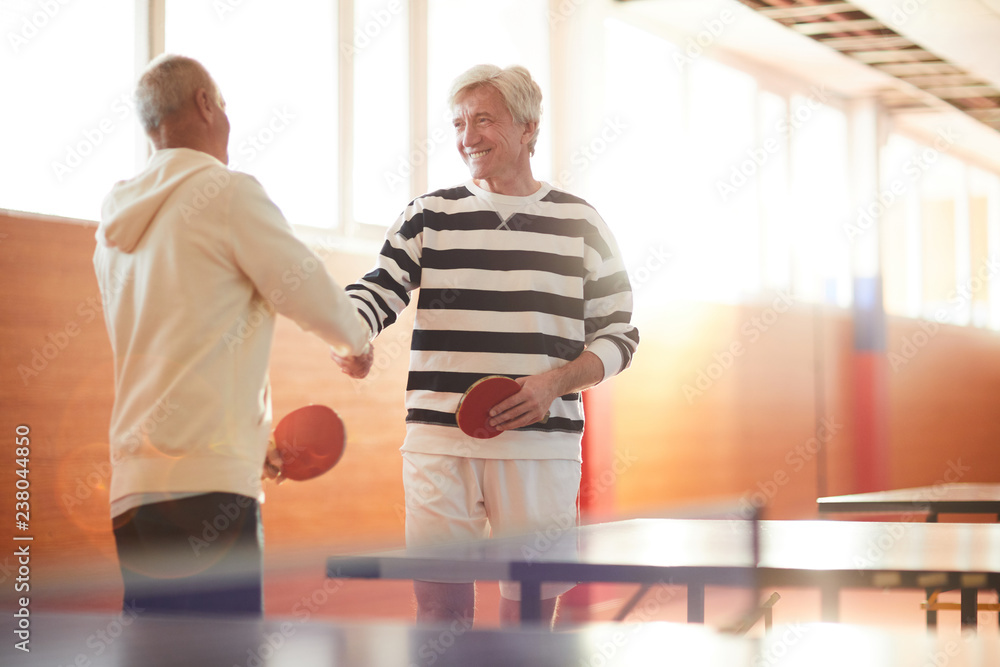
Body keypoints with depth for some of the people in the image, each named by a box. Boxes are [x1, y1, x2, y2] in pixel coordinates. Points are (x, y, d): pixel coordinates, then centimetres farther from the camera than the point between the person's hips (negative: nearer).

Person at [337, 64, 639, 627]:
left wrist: (554, 382, -9)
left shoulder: (579, 223, 8)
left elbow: (618, 334, 8)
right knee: (439, 599, 0)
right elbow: (376, 290, 0)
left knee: (532, 602, 2)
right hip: (439, 441, 1)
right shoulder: (429, 217, 10)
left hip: (541, 443, 0)